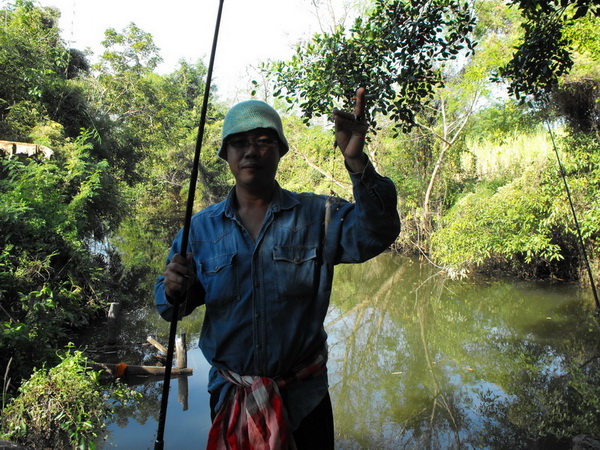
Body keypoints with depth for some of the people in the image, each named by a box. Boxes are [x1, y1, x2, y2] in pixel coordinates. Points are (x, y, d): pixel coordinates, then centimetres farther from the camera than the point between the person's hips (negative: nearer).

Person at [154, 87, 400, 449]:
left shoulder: (318, 216, -6)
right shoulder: (201, 227, -1)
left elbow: (377, 232, -21)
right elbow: (171, 308, 2)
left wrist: (357, 162, -36)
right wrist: (173, 291, -22)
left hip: (304, 398, -1)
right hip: (229, 398, 2)